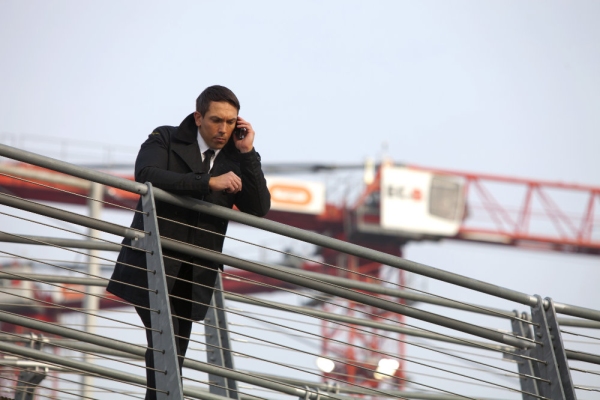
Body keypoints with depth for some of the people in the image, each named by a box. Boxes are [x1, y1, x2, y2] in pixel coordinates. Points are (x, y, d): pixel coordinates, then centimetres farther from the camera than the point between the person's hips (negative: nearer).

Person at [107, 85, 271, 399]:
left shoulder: (236, 159, 9)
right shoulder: (165, 141, -1)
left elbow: (259, 209, -1)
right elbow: (146, 176, -22)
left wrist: (247, 153, -8)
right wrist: (208, 182, -26)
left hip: (194, 273, 5)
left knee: (175, 350, 7)